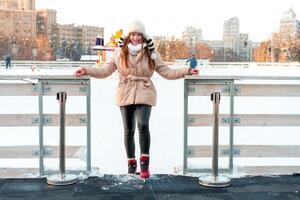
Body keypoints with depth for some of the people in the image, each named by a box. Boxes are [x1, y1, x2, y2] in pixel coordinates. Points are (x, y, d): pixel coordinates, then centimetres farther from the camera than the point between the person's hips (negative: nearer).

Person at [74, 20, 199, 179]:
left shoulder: (151, 53, 4)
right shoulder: (119, 53, 4)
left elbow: (166, 72, 7)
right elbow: (104, 71, 6)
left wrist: (186, 71, -2)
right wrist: (86, 70, -6)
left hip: (144, 94, -1)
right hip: (125, 95, 2)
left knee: (143, 125, -22)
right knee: (129, 130, 9)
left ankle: (144, 162, -7)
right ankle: (131, 163, 26)